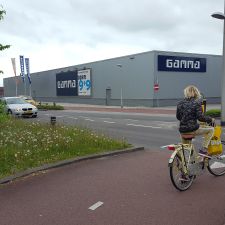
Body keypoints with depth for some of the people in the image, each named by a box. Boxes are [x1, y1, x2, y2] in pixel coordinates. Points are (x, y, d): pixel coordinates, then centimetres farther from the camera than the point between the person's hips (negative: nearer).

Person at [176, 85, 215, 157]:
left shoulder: (180, 103, 7)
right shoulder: (196, 103, -8)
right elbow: (200, 117, -14)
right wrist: (210, 119, 2)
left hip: (182, 130, 6)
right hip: (192, 129, -6)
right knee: (211, 129, 12)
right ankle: (203, 150, 4)